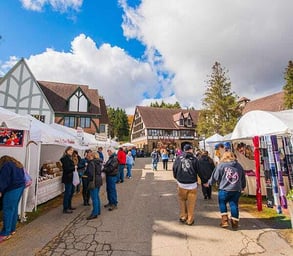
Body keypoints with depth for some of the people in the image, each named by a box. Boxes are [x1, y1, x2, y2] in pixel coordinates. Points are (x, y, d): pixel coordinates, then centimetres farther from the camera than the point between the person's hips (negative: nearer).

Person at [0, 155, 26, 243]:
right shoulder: (18, 164, 20)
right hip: (21, 186, 9)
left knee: (8, 210, -4)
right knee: (14, 209, 15)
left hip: (12, 189, -9)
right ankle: (12, 229, 23)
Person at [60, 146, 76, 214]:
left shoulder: (69, 158, 14)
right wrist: (74, 167, -14)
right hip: (67, 178, -10)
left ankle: (69, 206, 32)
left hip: (70, 178, 10)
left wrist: (74, 167, 3)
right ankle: (65, 209, 9)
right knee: (67, 193, -2)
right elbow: (67, 168, -24)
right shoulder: (65, 158, -17)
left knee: (71, 191, 18)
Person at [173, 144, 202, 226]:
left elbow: (174, 169, 2)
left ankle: (183, 216, 26)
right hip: (192, 184, -1)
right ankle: (190, 220, 20)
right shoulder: (194, 159, -8)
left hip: (181, 183, 2)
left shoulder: (178, 157, -4)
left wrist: (177, 177, 17)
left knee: (182, 200, 21)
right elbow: (198, 171, -1)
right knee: (191, 203, 11)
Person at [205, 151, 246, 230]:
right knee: (234, 205, 12)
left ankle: (225, 221, 11)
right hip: (236, 190, 4)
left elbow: (215, 177, -2)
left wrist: (209, 183, 12)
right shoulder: (239, 166, 11)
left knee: (222, 203, 13)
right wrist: (243, 186, 36)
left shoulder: (221, 165, -3)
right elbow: (243, 178, 20)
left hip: (224, 189, -4)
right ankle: (235, 223, 18)